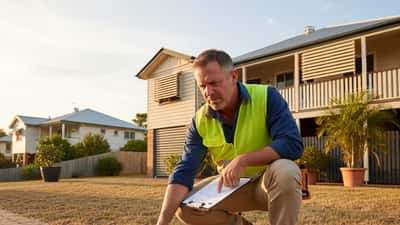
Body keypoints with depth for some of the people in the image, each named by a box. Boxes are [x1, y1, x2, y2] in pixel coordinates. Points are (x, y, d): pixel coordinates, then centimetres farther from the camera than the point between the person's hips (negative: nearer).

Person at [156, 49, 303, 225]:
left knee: (285, 171, -36)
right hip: (232, 186, 4)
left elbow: (293, 144, -26)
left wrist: (243, 160, -34)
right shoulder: (200, 121, -9)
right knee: (184, 207, -15)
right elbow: (184, 171, -14)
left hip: (269, 181, -3)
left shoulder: (266, 97, -18)